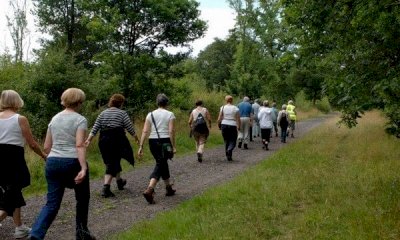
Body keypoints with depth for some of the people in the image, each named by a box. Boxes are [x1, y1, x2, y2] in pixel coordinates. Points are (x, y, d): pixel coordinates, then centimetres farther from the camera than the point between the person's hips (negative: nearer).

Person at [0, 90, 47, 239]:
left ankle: (20, 228, 24)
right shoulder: (20, 119, -7)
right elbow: (32, 144, -5)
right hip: (13, 158, -5)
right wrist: (44, 155, 10)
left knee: (13, 192, 17)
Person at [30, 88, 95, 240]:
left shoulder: (54, 119, 12)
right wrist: (84, 168, -23)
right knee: (82, 199, 16)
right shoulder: (80, 119, -6)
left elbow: (46, 147, 13)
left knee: (52, 203, 6)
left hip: (52, 163, 5)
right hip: (73, 162, -5)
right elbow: (80, 145, -18)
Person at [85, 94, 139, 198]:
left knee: (112, 161, 20)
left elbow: (95, 128, 3)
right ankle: (106, 188, -14)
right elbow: (130, 128, -3)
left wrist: (89, 139, 1)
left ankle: (119, 181, 38)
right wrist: (136, 138, 11)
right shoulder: (122, 113, -3)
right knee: (112, 163, -3)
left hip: (103, 140, 5)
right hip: (117, 140, -5)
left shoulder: (103, 113, 10)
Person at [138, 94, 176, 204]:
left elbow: (145, 131, 0)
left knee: (163, 163, 20)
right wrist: (173, 146, -7)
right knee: (160, 165, -5)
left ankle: (169, 188, 32)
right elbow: (171, 131, -11)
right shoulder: (170, 114, -3)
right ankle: (149, 190, -24)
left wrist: (141, 146, 0)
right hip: (165, 142, -4)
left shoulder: (150, 114, 6)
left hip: (153, 142, 4)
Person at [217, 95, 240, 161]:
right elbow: (238, 119, -4)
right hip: (233, 126, -2)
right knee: (233, 141, 5)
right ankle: (229, 150, -25)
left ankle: (228, 156, 17)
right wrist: (239, 127, 9)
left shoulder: (223, 107, 1)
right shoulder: (235, 108, -2)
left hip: (224, 125, 2)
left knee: (226, 141, 14)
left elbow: (219, 118, -1)